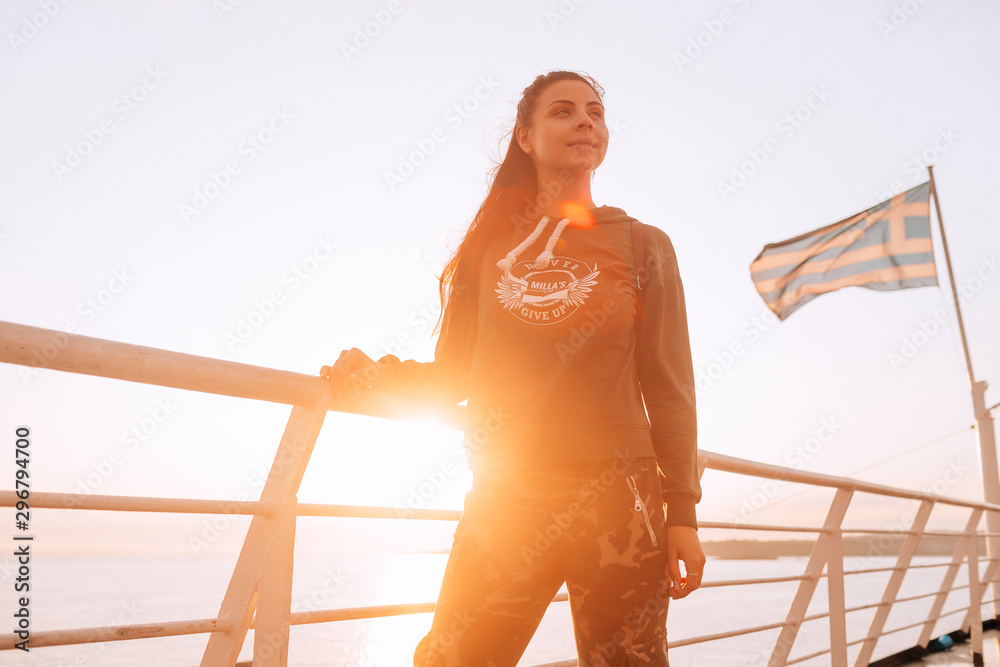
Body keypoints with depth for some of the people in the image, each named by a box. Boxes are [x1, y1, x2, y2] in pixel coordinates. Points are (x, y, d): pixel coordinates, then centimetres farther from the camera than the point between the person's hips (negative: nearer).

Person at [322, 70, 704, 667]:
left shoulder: (643, 247, 8)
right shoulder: (492, 243, 11)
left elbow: (668, 389, 4)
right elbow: (454, 376, 11)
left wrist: (682, 513, -1)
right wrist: (380, 376, -8)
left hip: (614, 500, -1)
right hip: (504, 500, 1)